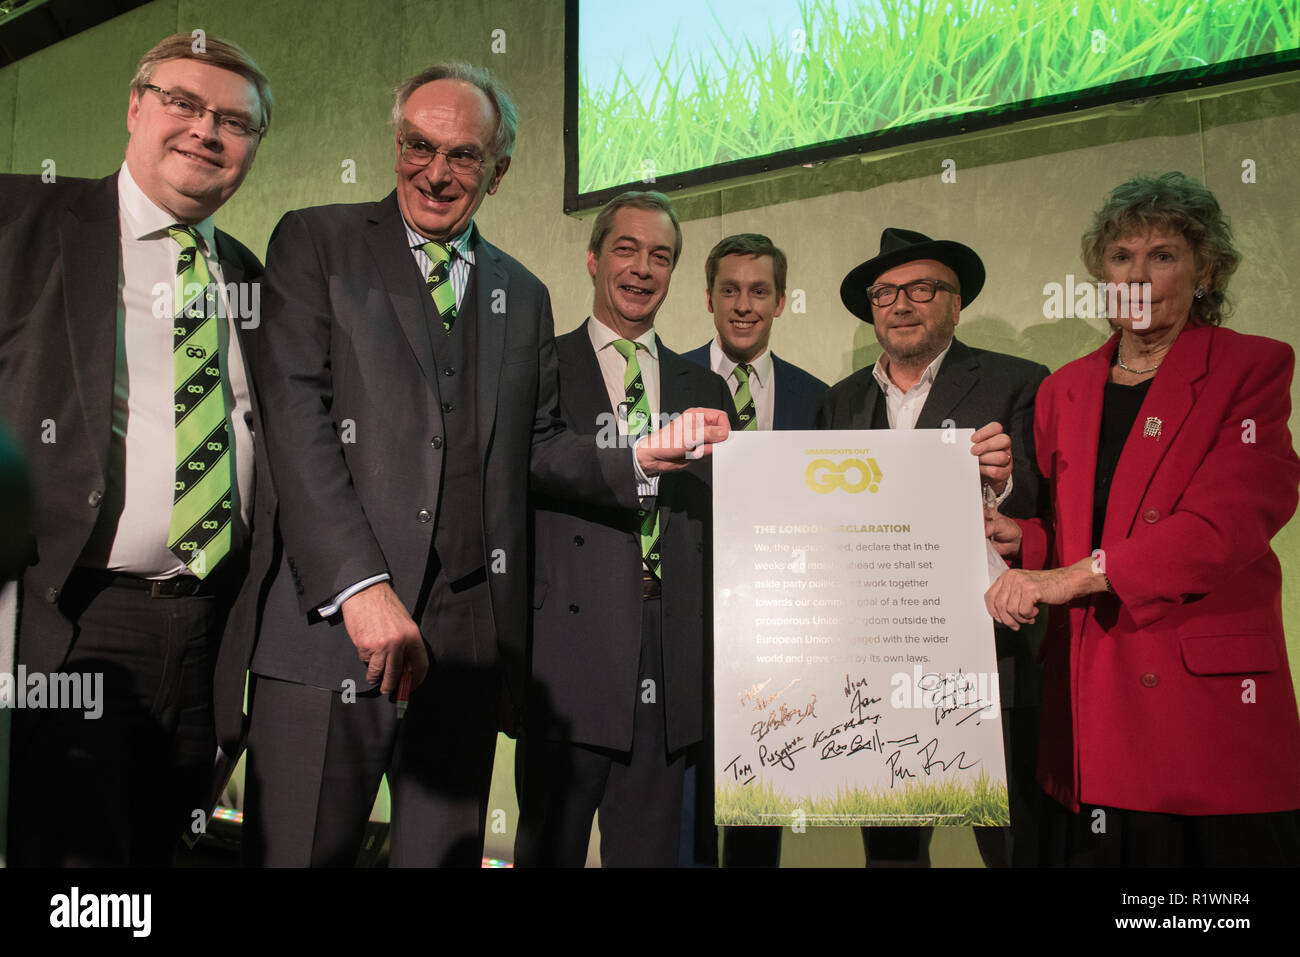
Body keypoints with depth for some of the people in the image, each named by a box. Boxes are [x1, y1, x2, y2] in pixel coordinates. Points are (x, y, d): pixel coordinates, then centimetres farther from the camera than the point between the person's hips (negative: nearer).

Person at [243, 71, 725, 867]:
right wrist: (359, 584, -17)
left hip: (471, 630, 4)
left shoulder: (523, 294, 18)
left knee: (445, 851, 10)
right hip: (331, 616, -3)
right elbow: (296, 417, -7)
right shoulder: (317, 243, 5)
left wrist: (639, 459, -1)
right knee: (298, 851, 1)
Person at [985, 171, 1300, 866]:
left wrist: (1071, 576, -19)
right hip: (1087, 698, 4)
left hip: (1210, 688, -4)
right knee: (1087, 849, 7)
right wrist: (1019, 538, -3)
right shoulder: (1064, 390, 13)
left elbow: (1228, 521, -14)